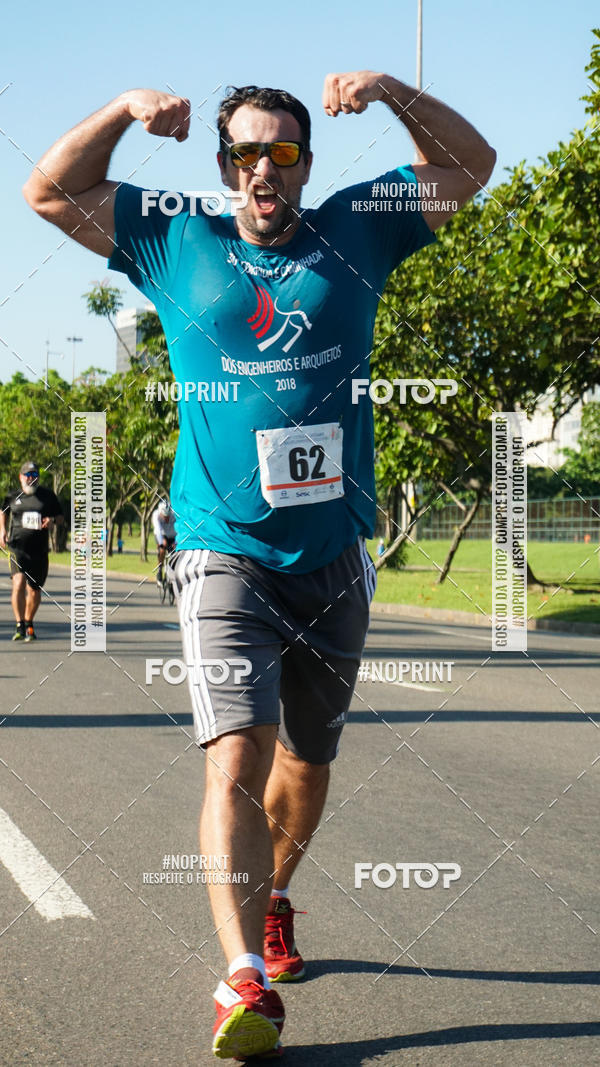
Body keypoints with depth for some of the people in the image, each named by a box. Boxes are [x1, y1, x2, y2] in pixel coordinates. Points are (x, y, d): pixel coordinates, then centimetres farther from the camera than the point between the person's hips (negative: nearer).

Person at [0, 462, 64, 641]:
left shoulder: (48, 496, 6)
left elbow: (60, 517, 14)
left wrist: (52, 520, -8)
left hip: (39, 550, 2)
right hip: (17, 548, -2)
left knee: (34, 591, 9)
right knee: (19, 583, -21)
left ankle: (29, 624, 33)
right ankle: (20, 626, -21)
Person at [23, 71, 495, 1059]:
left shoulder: (355, 231, 9)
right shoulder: (175, 242, 6)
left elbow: (470, 166, 10)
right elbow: (50, 192, 7)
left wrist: (391, 91, -4)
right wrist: (126, 109, -6)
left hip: (335, 554, 3)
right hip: (226, 552, -3)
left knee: (308, 760, 16)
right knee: (237, 757, -18)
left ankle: (271, 903, 40)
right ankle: (246, 980, -24)